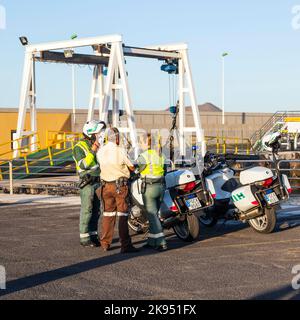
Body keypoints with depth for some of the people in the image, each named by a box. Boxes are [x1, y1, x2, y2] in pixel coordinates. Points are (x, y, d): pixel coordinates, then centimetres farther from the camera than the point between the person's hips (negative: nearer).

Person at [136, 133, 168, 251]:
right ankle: (152, 241, 21)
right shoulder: (161, 155, 9)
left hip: (149, 188, -7)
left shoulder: (144, 156, -13)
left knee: (152, 216, -6)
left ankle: (161, 243, -13)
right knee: (154, 214, 16)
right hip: (161, 186, 7)